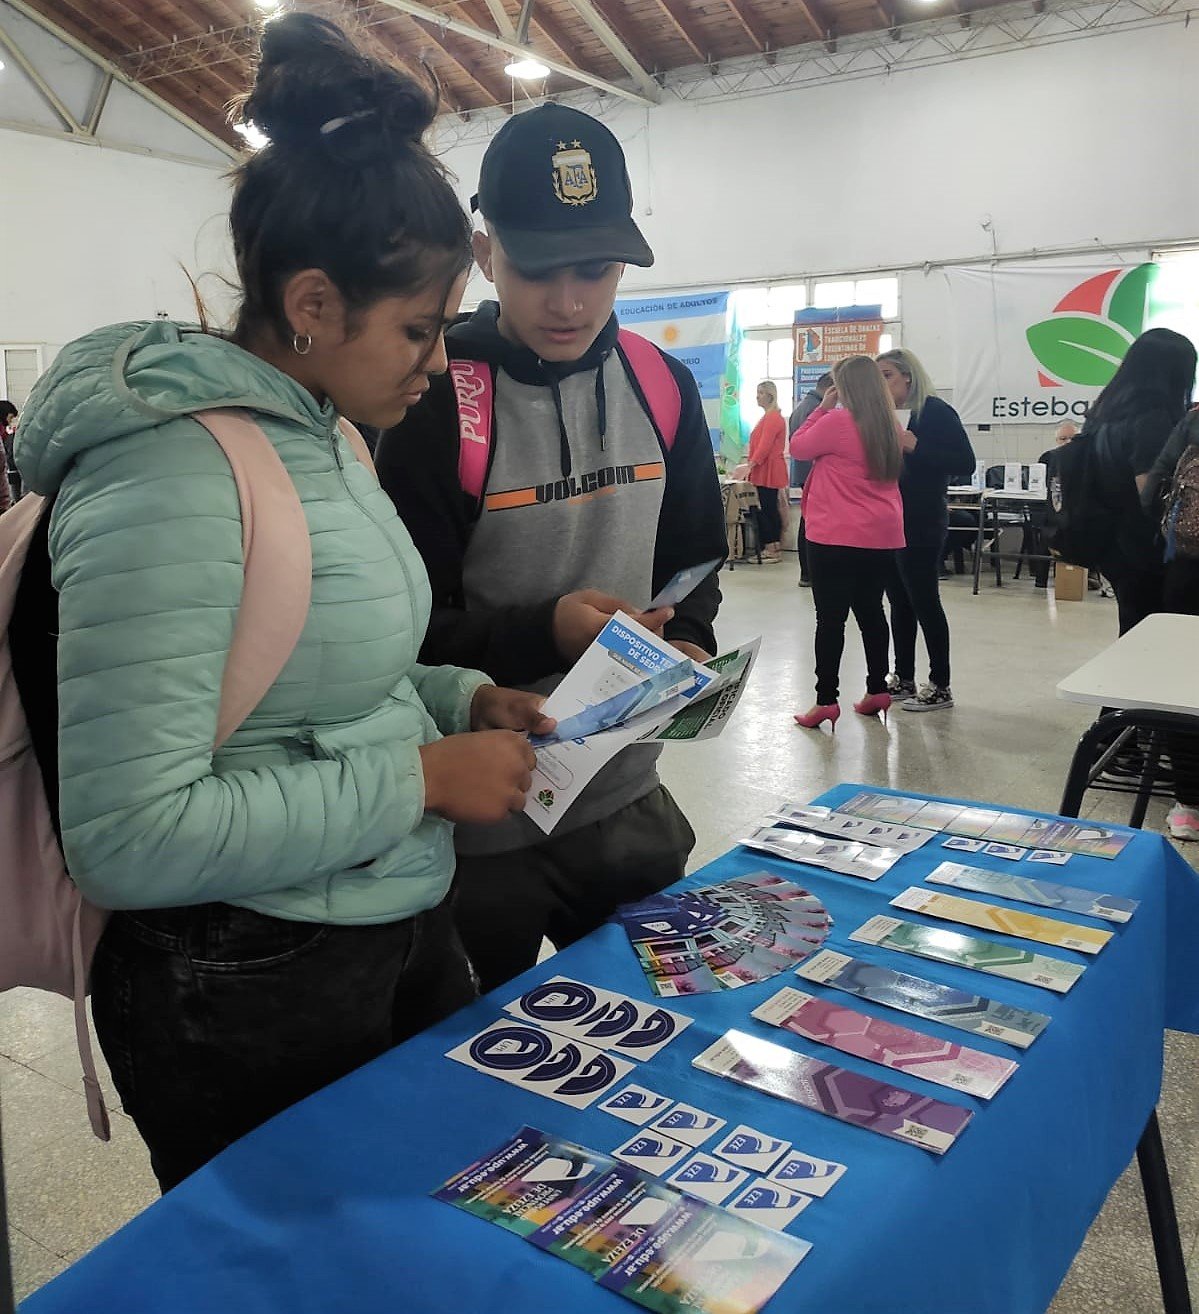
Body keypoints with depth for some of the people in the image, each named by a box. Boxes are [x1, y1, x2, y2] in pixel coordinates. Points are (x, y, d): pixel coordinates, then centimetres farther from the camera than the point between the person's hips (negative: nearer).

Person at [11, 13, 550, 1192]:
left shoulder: (318, 438, 4)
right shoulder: (170, 482, -24)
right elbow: (126, 839, -27)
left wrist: (457, 699, -1)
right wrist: (420, 779, -23)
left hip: (403, 935, 8)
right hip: (249, 998, -8)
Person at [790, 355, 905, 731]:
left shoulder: (837, 421, -13)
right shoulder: (889, 426, 7)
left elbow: (798, 448, 0)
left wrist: (822, 406, 5)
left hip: (837, 537, -7)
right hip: (882, 535, 7)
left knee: (831, 617, -3)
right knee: (870, 610, 16)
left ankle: (825, 700, -2)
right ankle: (877, 690, 23)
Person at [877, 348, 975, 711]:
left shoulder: (935, 411, -10)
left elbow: (965, 464, -17)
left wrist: (913, 446, -23)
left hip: (921, 524, -7)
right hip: (892, 521, 8)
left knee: (924, 601, -3)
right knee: (899, 601, 12)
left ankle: (940, 687, 6)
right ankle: (903, 679, 22)